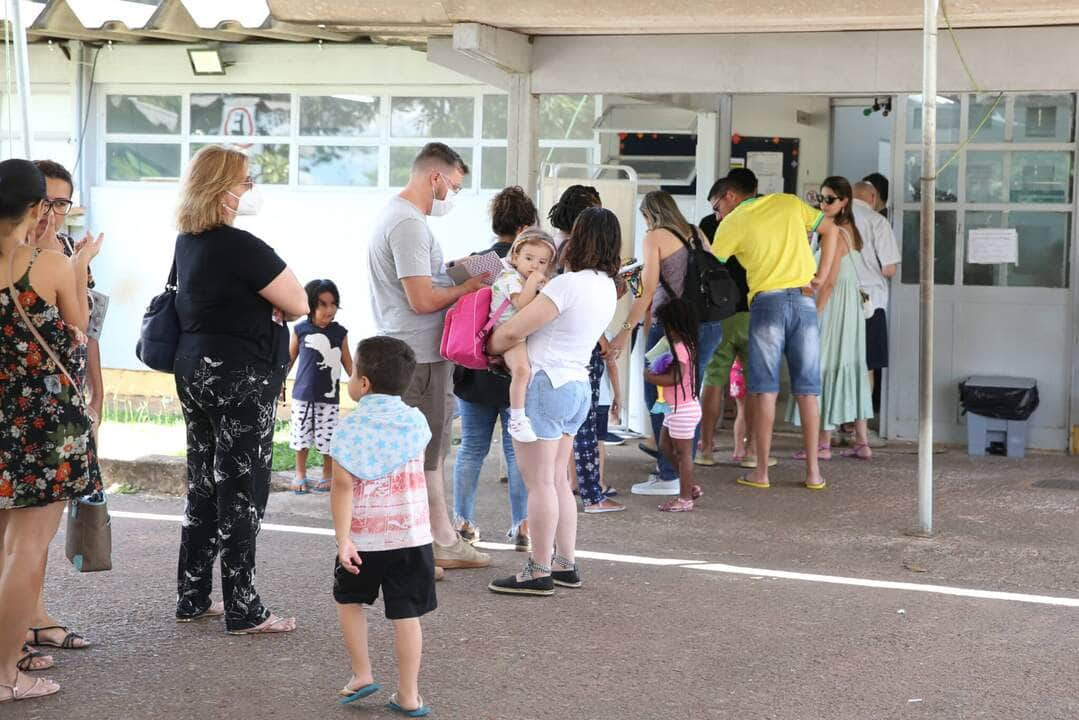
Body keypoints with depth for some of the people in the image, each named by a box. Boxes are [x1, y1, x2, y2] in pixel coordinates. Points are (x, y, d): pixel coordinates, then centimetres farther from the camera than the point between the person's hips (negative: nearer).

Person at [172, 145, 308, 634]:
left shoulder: (187, 242, 8)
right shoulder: (240, 247, -19)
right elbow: (299, 305, -13)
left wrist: (265, 297, 4)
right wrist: (278, 292, 6)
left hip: (194, 370, 9)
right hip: (240, 379, -9)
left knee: (203, 488, 15)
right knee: (242, 492, -2)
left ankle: (192, 599, 21)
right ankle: (242, 611, 3)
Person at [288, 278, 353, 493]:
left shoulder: (339, 332, -3)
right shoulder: (301, 329, -4)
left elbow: (347, 363, 6)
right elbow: (290, 358, 8)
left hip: (329, 396, 0)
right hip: (303, 394, 0)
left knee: (328, 437, 2)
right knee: (301, 435, 8)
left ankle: (328, 475, 19)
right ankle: (300, 474, 23)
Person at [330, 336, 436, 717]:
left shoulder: (350, 427, -9)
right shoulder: (416, 421, 0)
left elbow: (343, 487, -15)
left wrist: (343, 539, -16)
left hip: (364, 538, -2)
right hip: (411, 535, 2)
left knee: (348, 599, 22)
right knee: (406, 613, 4)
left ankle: (362, 674, 17)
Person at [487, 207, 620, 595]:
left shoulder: (568, 284, -20)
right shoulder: (607, 288, 8)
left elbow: (512, 332, -18)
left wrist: (489, 348, 1)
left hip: (545, 385, -9)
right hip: (577, 386, 9)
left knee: (540, 483, -2)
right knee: (558, 480, 16)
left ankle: (539, 572, 2)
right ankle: (566, 564, 20)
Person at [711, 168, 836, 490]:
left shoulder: (732, 223, 5)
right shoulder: (789, 203, 13)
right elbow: (830, 228, 20)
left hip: (767, 301, -3)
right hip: (805, 299, 3)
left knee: (765, 390, 2)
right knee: (807, 390, 5)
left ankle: (761, 471, 2)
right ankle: (813, 471, 6)